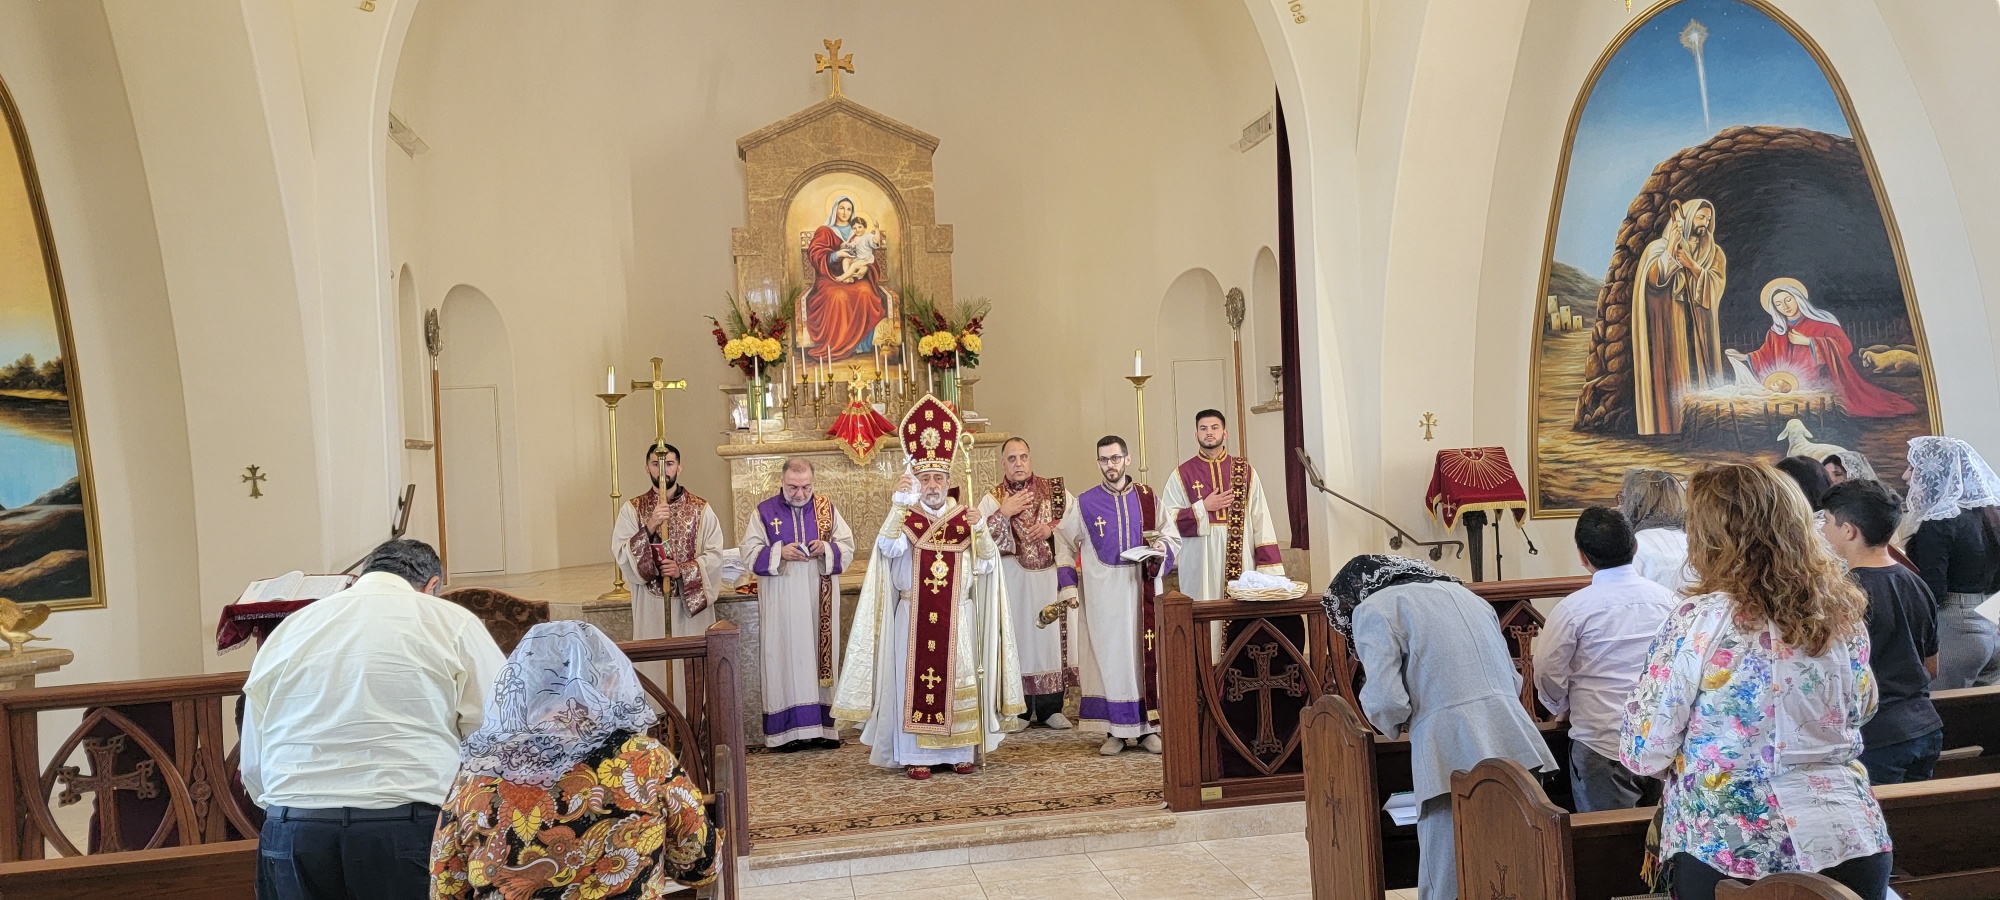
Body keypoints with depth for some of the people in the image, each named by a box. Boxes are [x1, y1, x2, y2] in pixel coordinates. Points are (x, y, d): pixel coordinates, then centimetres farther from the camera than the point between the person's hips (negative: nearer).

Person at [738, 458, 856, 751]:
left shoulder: (827, 508, 6)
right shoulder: (765, 511, 2)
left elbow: (847, 546, 6)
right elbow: (748, 551, -1)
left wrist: (826, 548, -14)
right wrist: (779, 553, -16)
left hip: (820, 602, 2)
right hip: (782, 604, -2)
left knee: (821, 654, 3)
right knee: (786, 659, -2)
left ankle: (823, 726, 8)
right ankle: (788, 729, 2)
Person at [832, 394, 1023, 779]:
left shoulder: (965, 518, 7)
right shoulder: (905, 517, 1)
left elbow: (986, 567, -1)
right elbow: (889, 547, -20)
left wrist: (979, 531, -18)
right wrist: (900, 503, -28)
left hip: (957, 618, 2)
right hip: (913, 617, -2)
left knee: (958, 681, 6)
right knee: (913, 682, 0)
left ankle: (958, 751, 17)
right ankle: (915, 755, 9)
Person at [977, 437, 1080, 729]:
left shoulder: (1056, 491, 8)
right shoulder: (992, 499, 6)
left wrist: (1052, 528, -9)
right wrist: (1003, 514, -12)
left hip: (1050, 578, 1)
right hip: (1012, 581, -1)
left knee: (1051, 634, 1)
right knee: (1017, 638, 0)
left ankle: (1051, 707, 11)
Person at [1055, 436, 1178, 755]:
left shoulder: (1148, 499, 7)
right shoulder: (1084, 503, 4)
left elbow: (1173, 538, 11)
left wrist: (1163, 549, -11)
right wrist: (1068, 586, -2)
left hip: (1142, 591, 1)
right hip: (1102, 596, -1)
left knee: (1146, 655, 1)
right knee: (1107, 656, 0)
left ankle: (1149, 727, 11)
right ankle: (1115, 731, 7)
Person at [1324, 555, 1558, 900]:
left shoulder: (1372, 609, 5)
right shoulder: (1462, 592, 26)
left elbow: (1385, 700, -8)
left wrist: (1395, 726, 13)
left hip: (1455, 756, -6)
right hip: (1515, 744, 7)